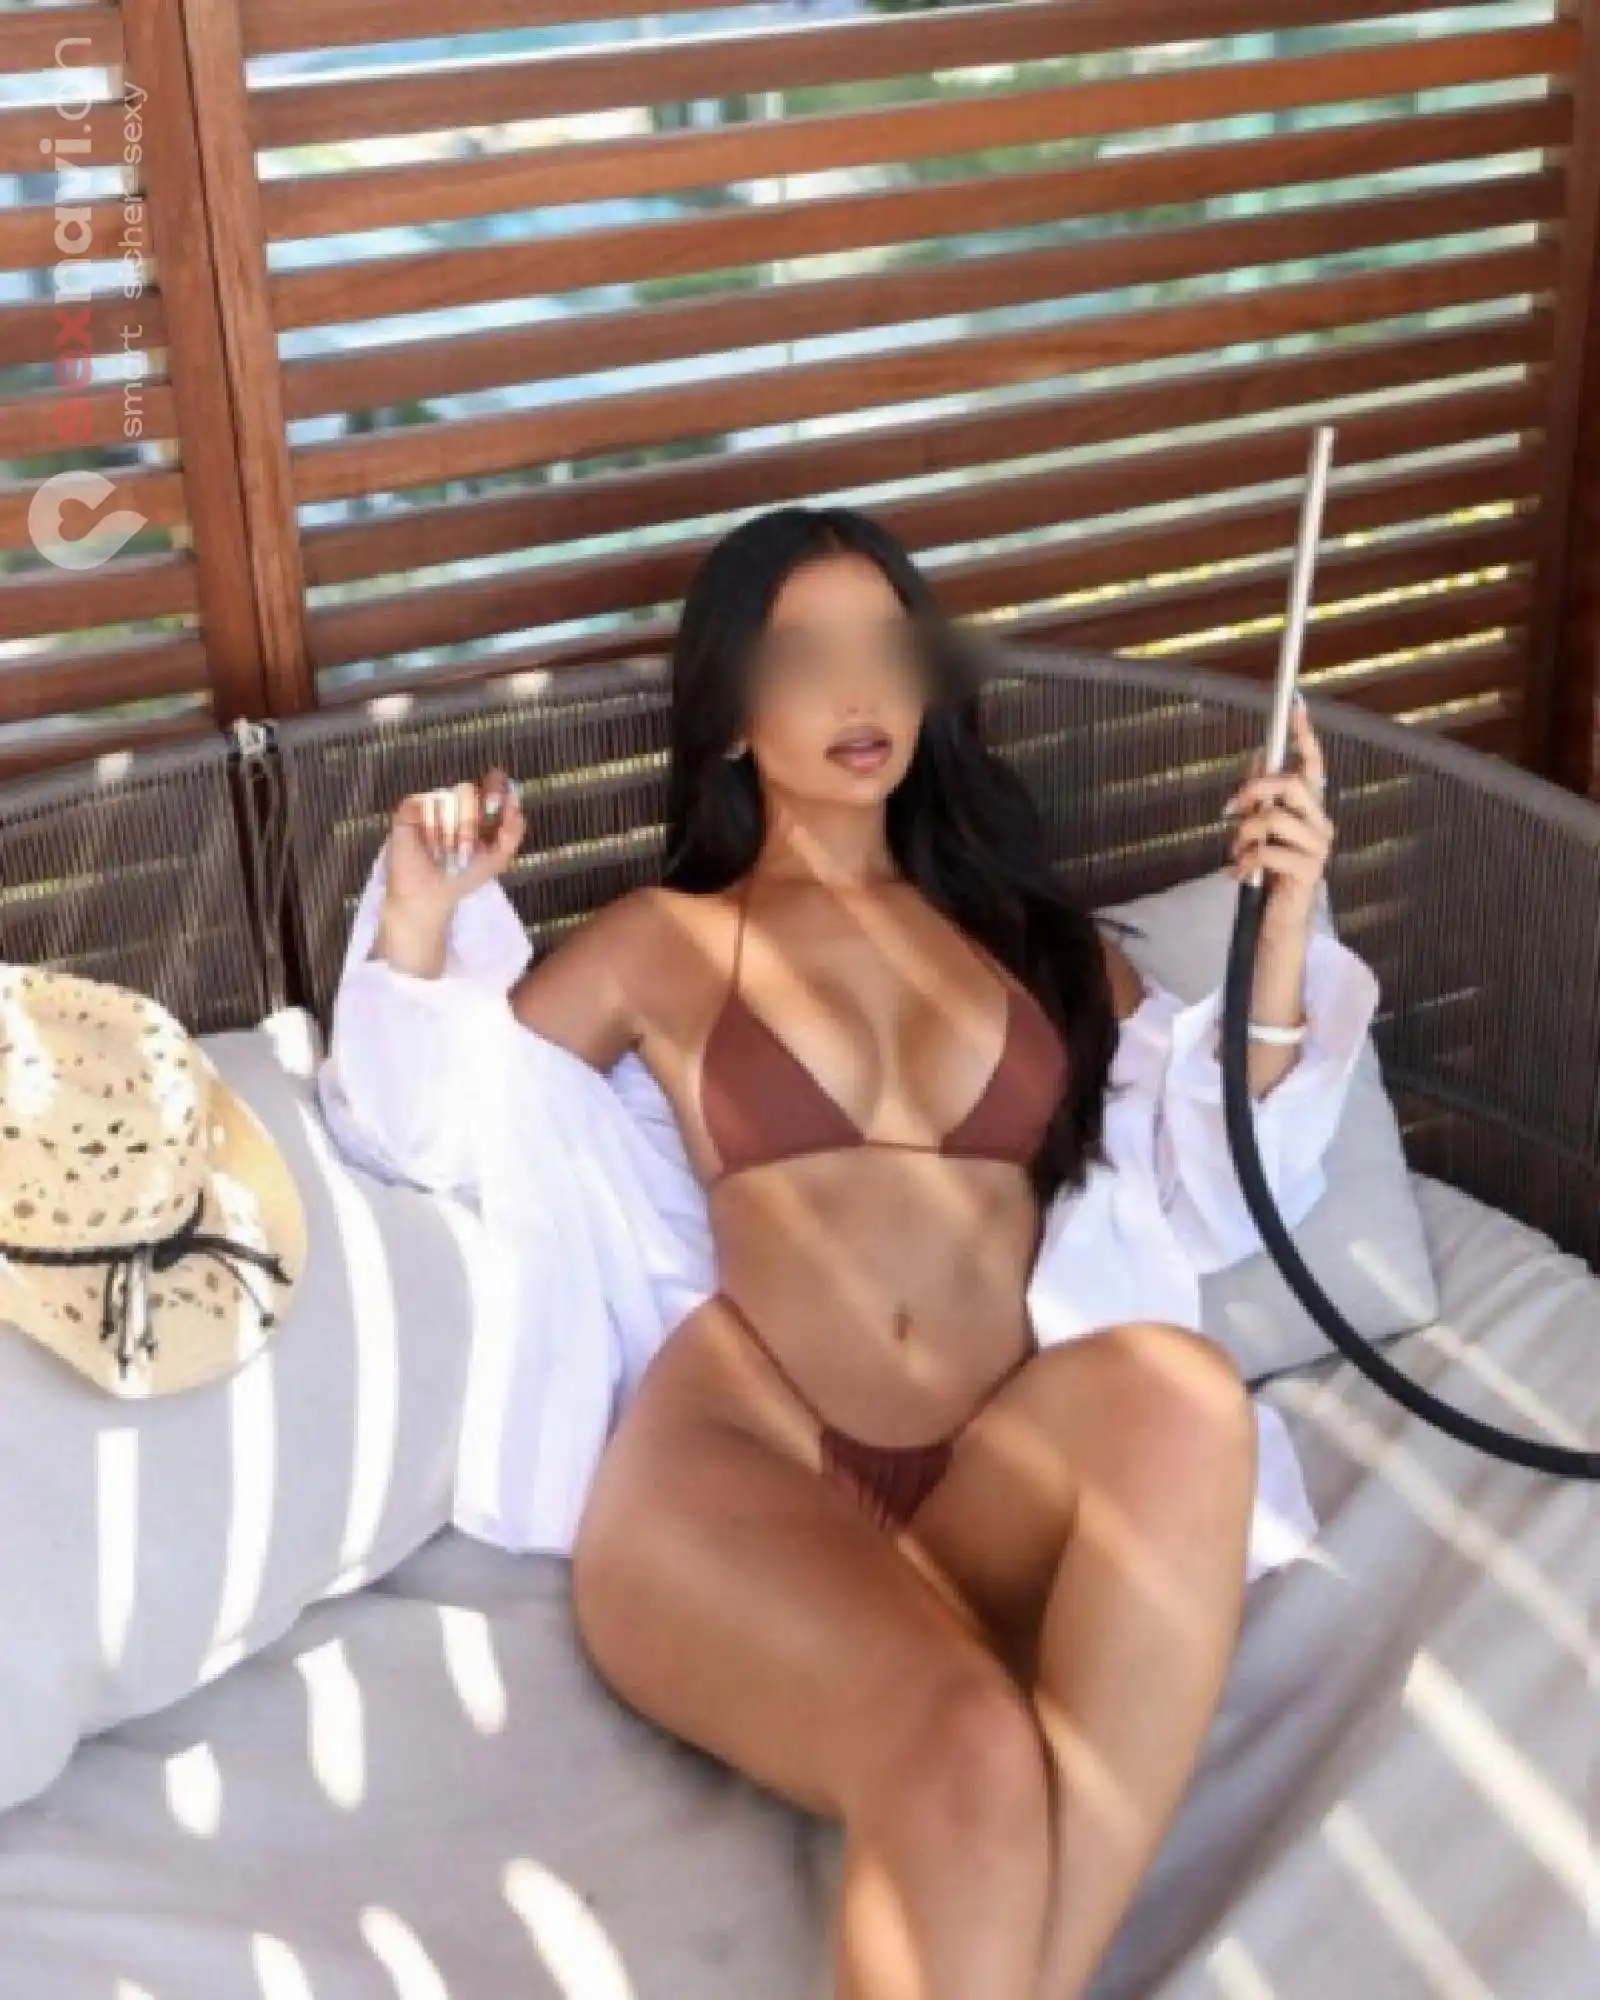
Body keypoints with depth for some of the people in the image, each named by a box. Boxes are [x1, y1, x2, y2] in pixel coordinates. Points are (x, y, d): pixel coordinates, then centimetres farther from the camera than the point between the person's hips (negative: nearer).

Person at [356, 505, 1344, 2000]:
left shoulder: (1025, 925, 26)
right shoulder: (664, 941, 20)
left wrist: (1279, 916, 9)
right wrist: (418, 918, 7)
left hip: (994, 1477, 3)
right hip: (735, 1466, -2)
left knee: (1177, 1388, -36)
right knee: (967, 1756, -37)